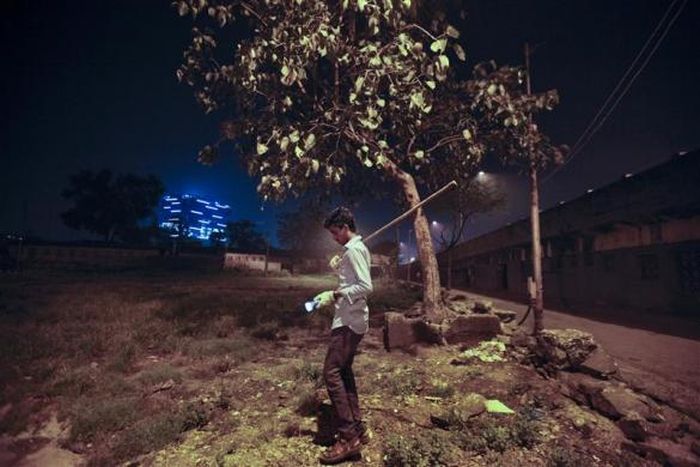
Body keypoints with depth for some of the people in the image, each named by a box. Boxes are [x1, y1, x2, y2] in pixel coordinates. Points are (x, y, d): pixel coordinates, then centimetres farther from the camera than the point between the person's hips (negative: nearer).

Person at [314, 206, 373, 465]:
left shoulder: (353, 250, -16)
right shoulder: (357, 248, 15)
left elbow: (366, 287, -24)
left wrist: (335, 294, -22)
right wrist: (339, 267, 11)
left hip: (349, 321, -11)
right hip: (351, 320, 11)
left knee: (332, 372, -9)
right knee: (344, 372, 15)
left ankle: (348, 437, -3)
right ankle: (357, 429, 21)